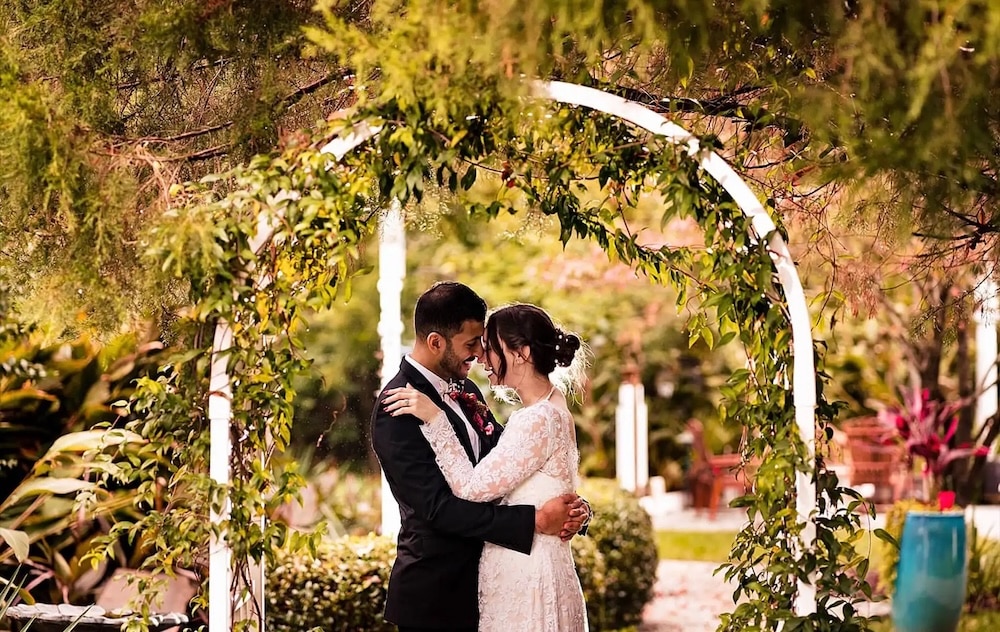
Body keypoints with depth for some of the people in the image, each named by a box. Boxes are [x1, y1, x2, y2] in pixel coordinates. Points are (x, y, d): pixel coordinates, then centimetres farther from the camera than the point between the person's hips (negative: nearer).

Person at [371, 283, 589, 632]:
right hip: (435, 596, -8)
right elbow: (439, 508, -24)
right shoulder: (397, 411, -19)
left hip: (478, 583, 8)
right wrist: (536, 520, -25)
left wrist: (569, 507, -12)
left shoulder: (464, 388, 7)